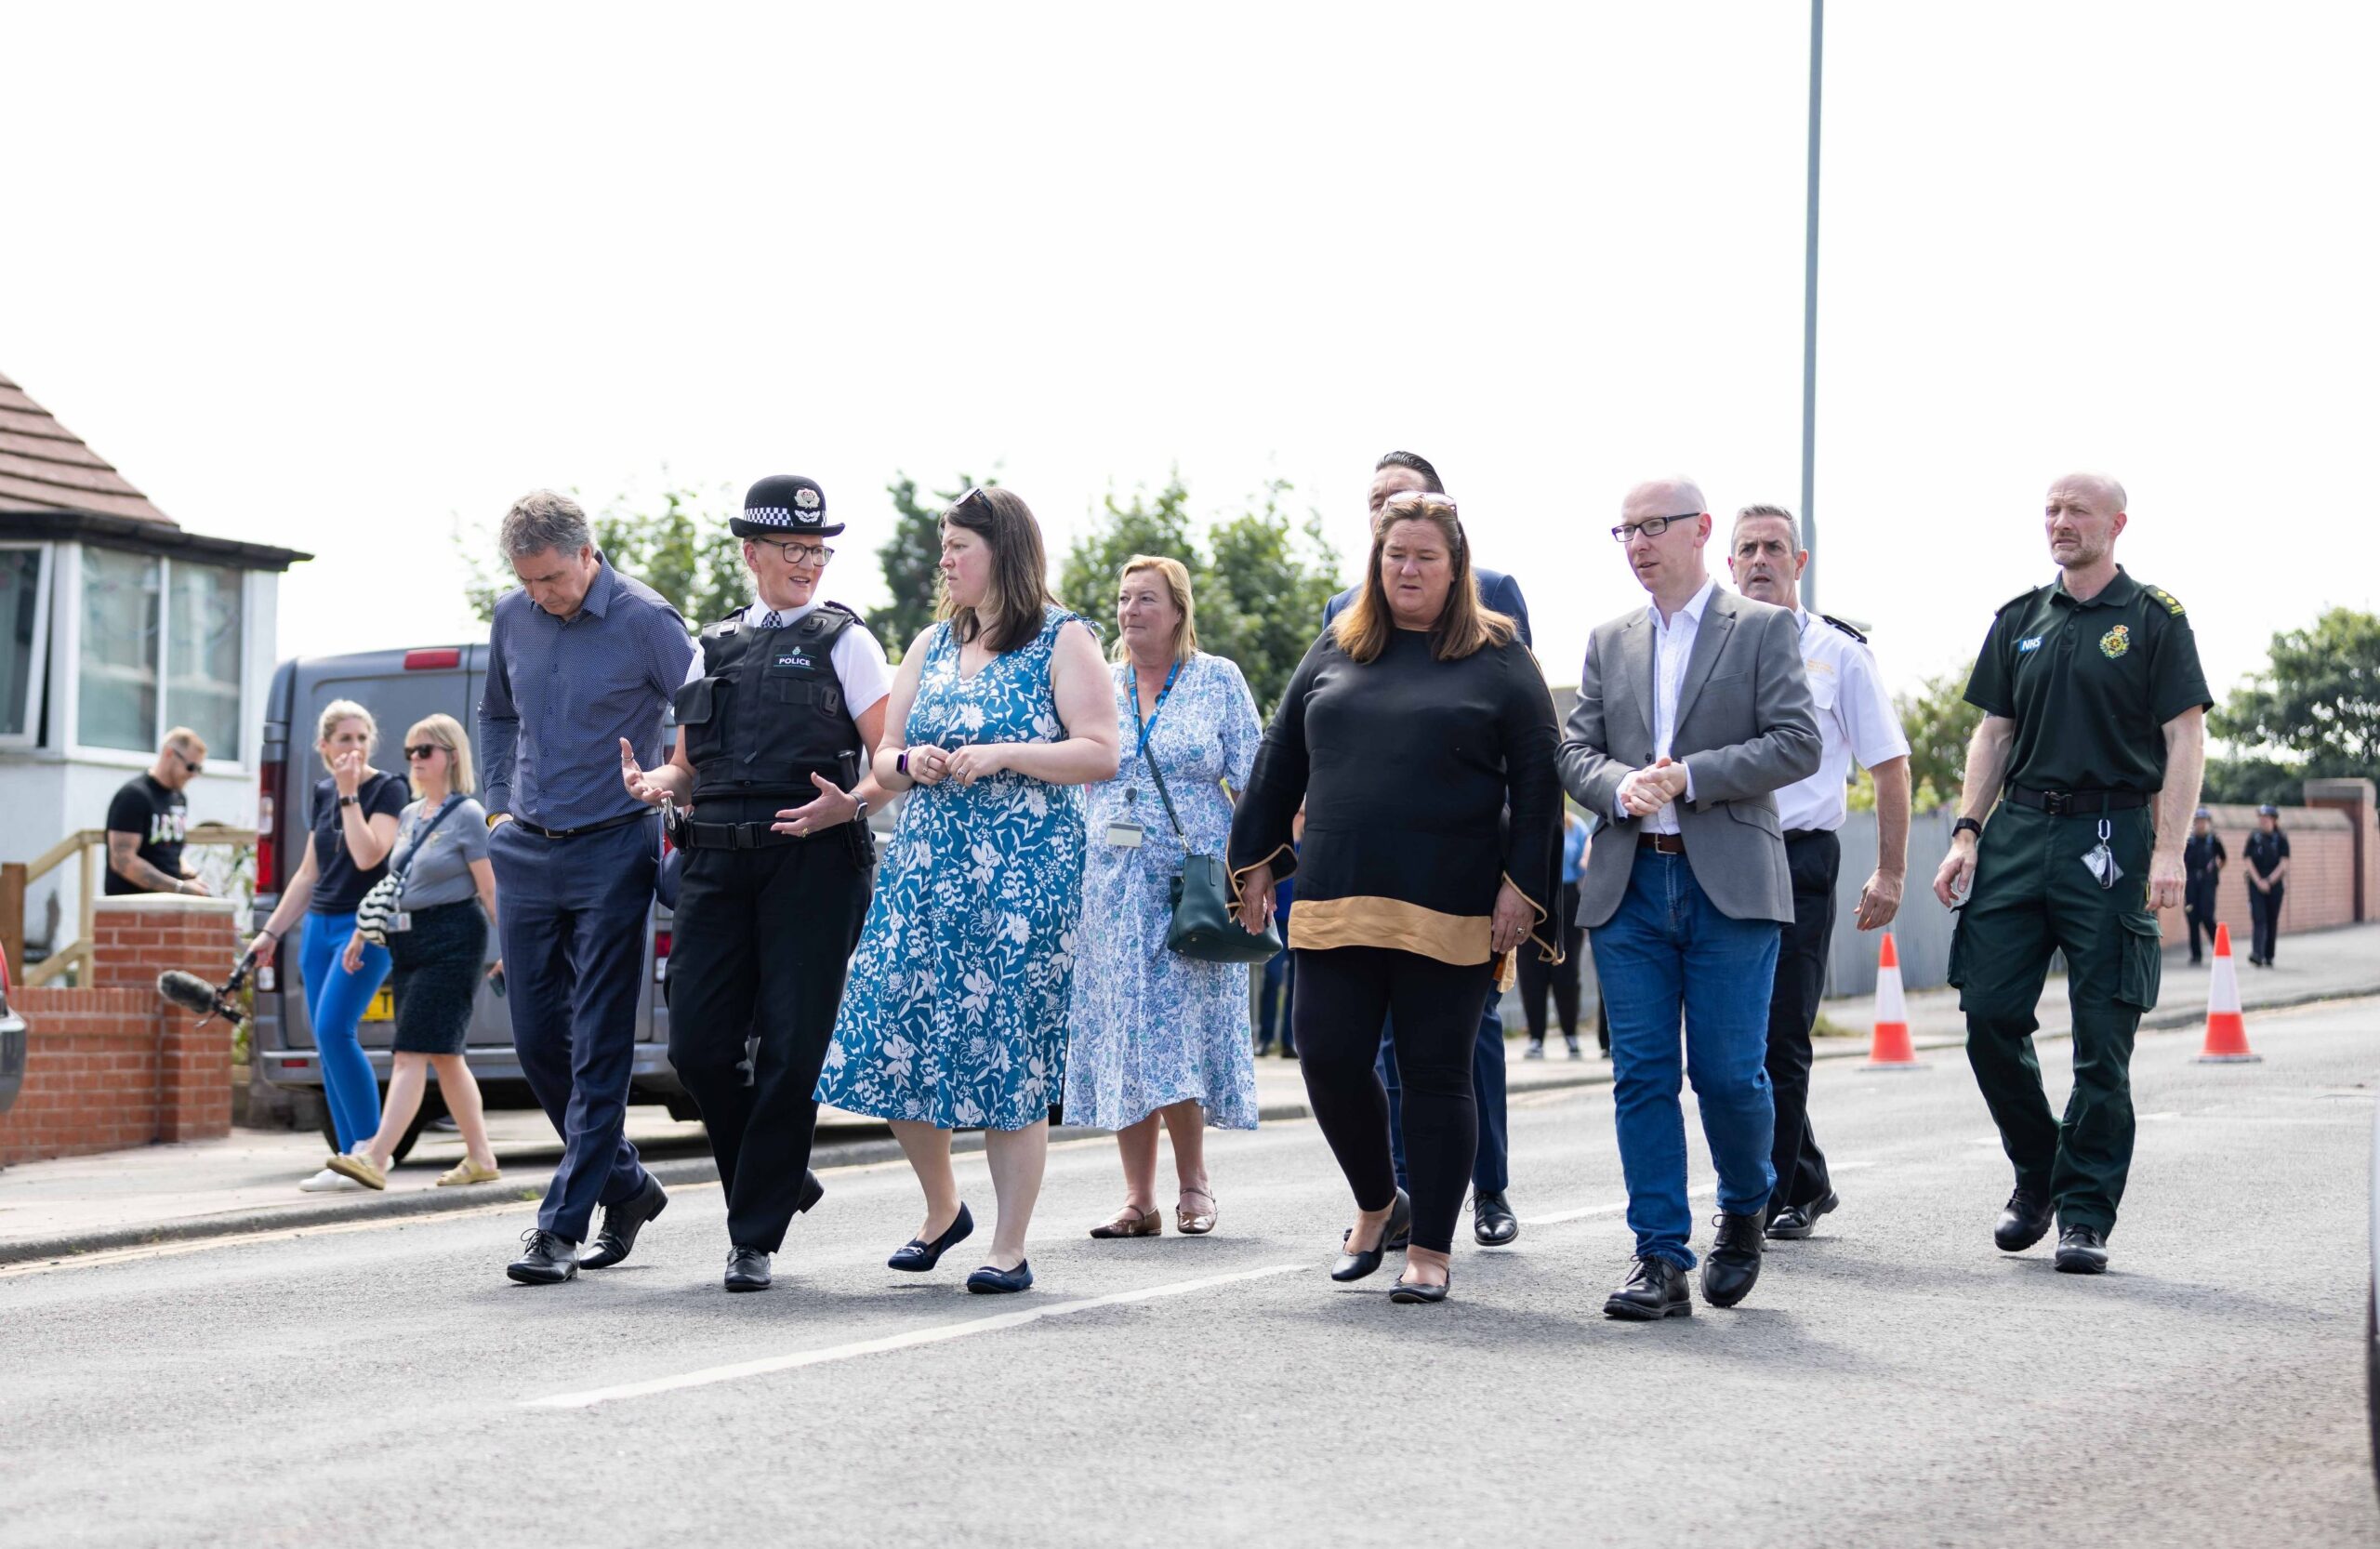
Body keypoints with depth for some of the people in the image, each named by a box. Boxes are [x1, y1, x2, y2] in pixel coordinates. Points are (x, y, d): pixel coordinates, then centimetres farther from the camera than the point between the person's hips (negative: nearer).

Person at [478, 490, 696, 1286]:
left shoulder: (643, 620, -10)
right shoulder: (512, 618, 7)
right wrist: (500, 803, 16)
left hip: (611, 854, -6)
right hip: (526, 855, 6)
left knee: (598, 1047, -6)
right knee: (536, 1039, 7)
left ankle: (562, 1224, -4)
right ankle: (626, 1184, 24)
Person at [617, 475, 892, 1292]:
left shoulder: (843, 641, 5)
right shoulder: (715, 646, 18)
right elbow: (687, 765, 21)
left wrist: (850, 804, -20)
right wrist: (654, 784, -1)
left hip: (811, 863, -4)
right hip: (717, 862, 4)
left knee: (790, 1052, -4)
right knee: (698, 1047, -1)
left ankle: (756, 1238, 5)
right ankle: (780, 1178, 24)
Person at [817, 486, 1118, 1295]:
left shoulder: (1063, 640, 0)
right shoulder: (931, 645, 16)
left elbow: (1100, 753, -9)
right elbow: (883, 757, 19)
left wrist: (1000, 756, -17)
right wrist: (909, 763, -4)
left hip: (1025, 875, -5)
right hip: (925, 867, 6)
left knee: (1011, 1051, -5)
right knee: (897, 1038, -1)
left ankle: (1010, 1249, 3)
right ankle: (942, 1208, 22)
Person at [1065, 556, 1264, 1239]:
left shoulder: (1219, 681, 2)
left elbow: (1254, 785, 1)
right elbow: (1071, 783, 19)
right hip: (1110, 885, 4)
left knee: (1180, 1034, -9)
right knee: (1122, 1036, 0)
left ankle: (1193, 1183, 7)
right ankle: (1139, 1200, 4)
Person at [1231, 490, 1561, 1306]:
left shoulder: (1499, 658, 4)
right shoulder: (1334, 651, 14)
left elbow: (1537, 777, 0)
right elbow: (1280, 758, 19)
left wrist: (1521, 885, -8)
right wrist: (1257, 860, 15)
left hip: (1448, 912, -3)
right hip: (1337, 902, 3)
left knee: (1436, 1073, 1)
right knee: (1329, 1060, -2)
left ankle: (1430, 1251, 11)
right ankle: (1378, 1203, 24)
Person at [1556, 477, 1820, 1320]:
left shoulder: (1764, 629, 4)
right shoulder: (1608, 642, 16)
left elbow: (1797, 744, -6)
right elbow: (1575, 751, 11)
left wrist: (1688, 777, -14)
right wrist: (1621, 787, -11)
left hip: (1730, 884, -3)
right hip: (1629, 884, 4)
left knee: (1729, 1070, -5)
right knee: (1642, 1075, -1)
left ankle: (1745, 1211, 22)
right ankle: (1661, 1258, 3)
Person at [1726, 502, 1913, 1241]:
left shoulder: (1839, 652, 4)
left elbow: (1889, 765, 5)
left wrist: (1890, 874, -1)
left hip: (1799, 856, -3)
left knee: (1779, 1040, -4)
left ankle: (1769, 1197, 5)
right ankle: (1805, 1183, 20)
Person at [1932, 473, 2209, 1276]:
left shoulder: (2155, 620, 1)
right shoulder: (2019, 621, 15)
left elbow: (2185, 740, -4)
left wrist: (2168, 851, -14)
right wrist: (1966, 832, 5)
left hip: (2109, 839, -4)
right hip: (2017, 833, 4)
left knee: (2103, 1037, -3)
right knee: (1990, 1015, -1)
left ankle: (2085, 1216, 5)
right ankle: (2037, 1175, 19)